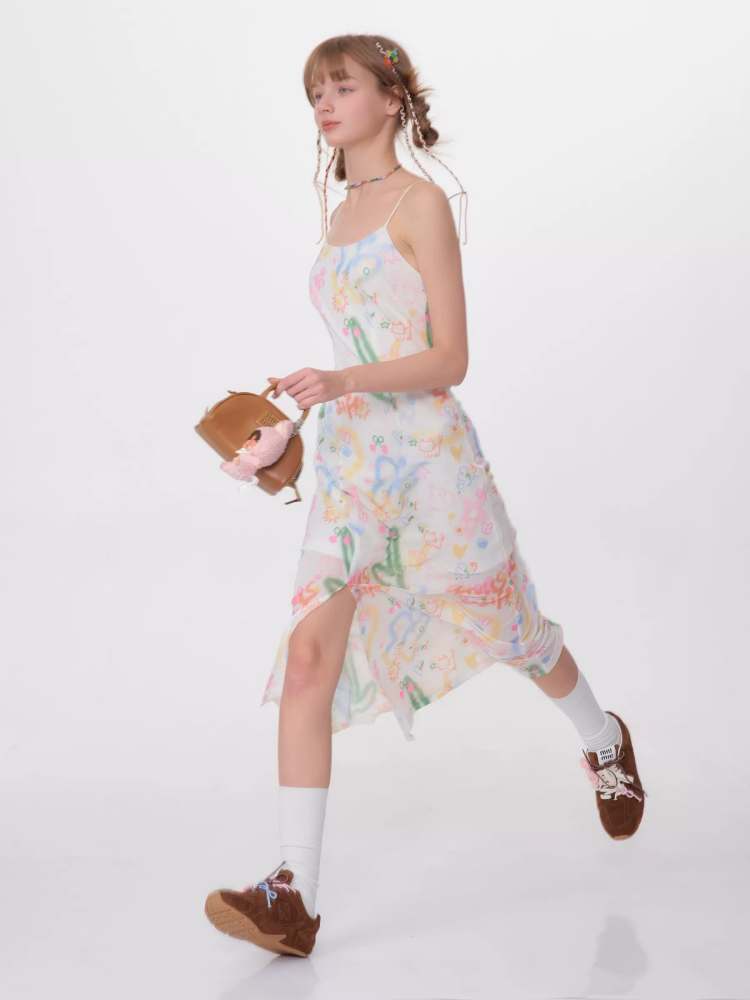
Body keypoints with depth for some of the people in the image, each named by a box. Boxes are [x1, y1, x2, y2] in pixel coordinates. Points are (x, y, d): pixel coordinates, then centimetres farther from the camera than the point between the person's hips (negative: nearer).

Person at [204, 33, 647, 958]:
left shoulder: (422, 202, -7)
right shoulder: (340, 219, 15)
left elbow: (448, 359, -14)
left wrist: (344, 381, -26)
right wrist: (306, 405, 21)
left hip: (430, 455, -5)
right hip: (348, 465, 6)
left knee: (509, 634, 14)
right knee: (308, 659, -10)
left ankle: (605, 743, 46)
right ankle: (291, 897, -11)